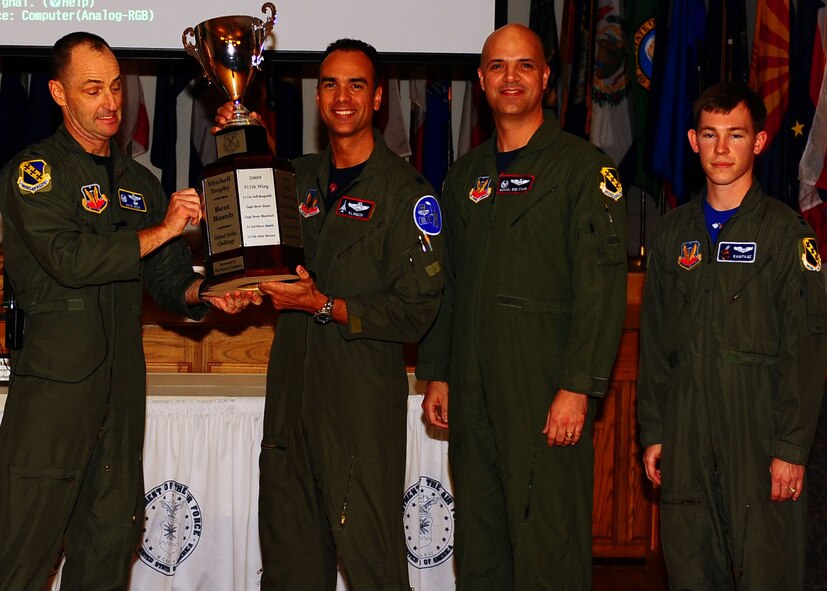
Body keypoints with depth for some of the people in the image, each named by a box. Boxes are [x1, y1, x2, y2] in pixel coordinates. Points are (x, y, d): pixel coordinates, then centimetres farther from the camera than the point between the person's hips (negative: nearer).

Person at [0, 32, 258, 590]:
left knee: (112, 536, 11)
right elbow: (68, 260, -17)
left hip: (122, 378, 6)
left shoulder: (140, 183, 18)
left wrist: (204, 291, -5)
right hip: (54, 377, -6)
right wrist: (161, 230, -15)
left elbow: (169, 277, 17)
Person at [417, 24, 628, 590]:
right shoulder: (466, 174, 17)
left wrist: (577, 388, -17)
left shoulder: (583, 166, -3)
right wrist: (437, 373, 13)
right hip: (473, 389, 6)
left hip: (547, 390, -6)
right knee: (478, 543, 10)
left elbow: (602, 286, -10)